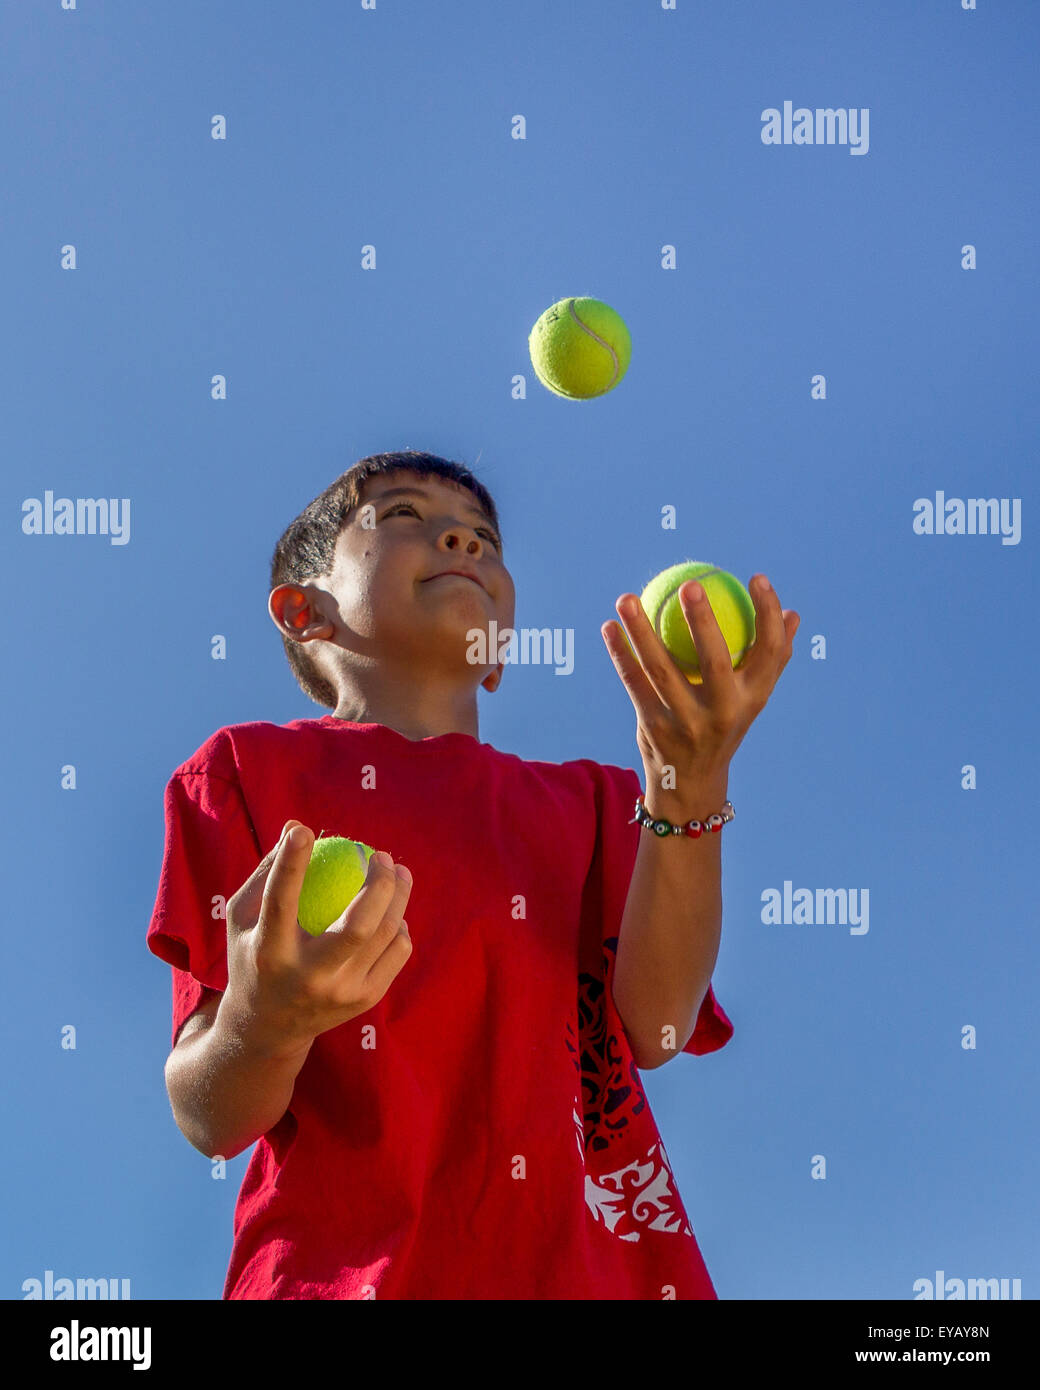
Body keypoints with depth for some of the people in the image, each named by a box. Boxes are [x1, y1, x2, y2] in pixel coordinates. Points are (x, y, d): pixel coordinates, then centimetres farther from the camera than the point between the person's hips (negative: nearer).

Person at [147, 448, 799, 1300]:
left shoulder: (595, 800, 19)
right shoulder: (248, 767, 8)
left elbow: (654, 1026, 0)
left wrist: (692, 787, -11)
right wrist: (262, 1020, -22)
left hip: (587, 1262, 4)